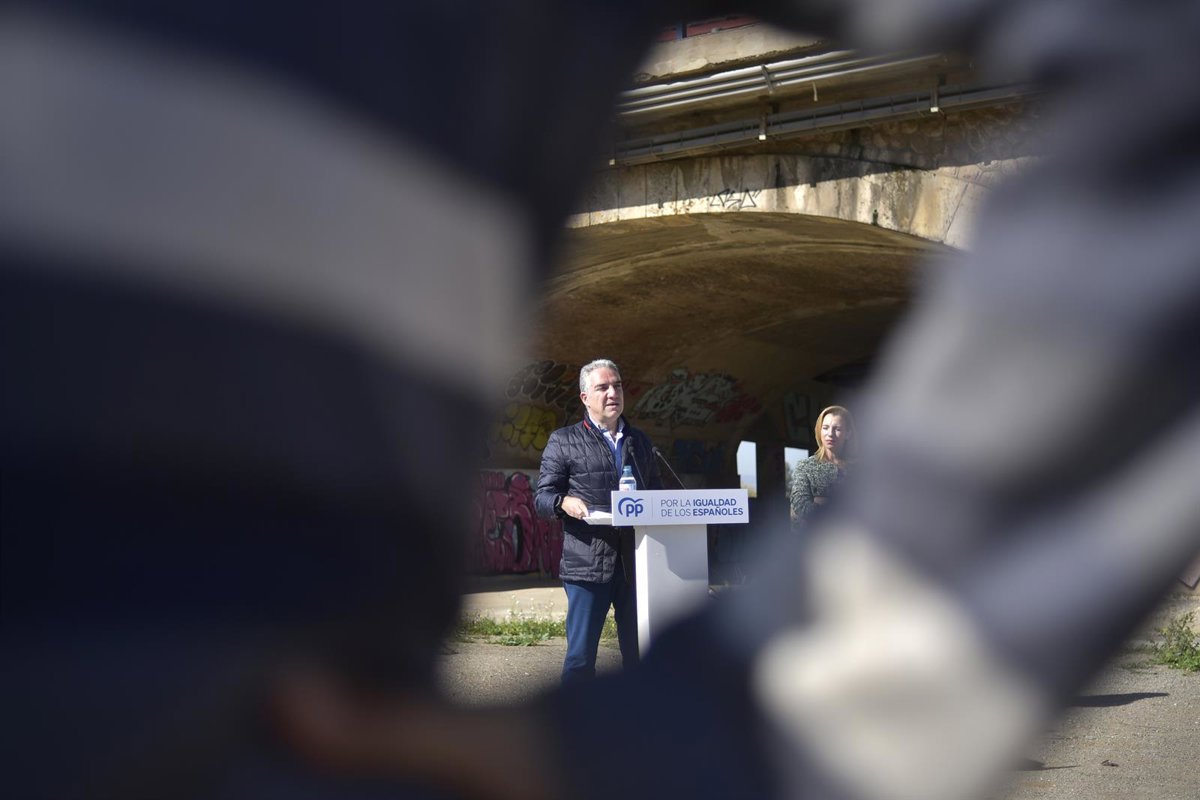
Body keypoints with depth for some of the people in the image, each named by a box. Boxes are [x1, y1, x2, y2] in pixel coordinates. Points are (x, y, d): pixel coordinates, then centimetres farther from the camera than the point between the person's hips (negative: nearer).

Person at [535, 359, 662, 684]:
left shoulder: (640, 441, 21)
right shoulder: (563, 441, 7)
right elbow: (542, 496, 3)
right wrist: (565, 502, -19)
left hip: (635, 563, 4)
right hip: (587, 563, -4)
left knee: (639, 653, 7)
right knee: (580, 657, -4)